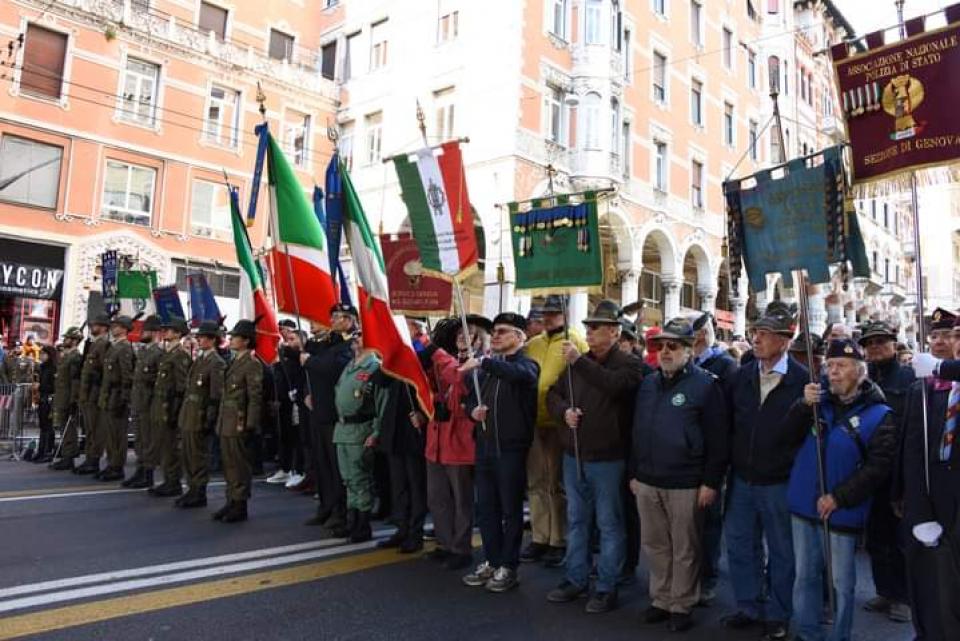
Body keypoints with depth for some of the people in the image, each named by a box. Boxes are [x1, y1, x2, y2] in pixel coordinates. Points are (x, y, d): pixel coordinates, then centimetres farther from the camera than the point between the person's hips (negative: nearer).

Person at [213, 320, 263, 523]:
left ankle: (240, 506, 9)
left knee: (239, 464, -1)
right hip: (226, 422, 9)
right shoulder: (234, 362, 15)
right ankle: (232, 501, 25)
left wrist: (249, 424, -19)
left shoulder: (252, 363, -12)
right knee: (228, 464, 14)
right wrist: (221, 420, 17)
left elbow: (255, 396, -16)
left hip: (239, 423, -9)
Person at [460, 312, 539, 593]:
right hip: (484, 446, 6)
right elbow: (472, 398, 18)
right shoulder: (487, 366, 14)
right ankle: (491, 561, 27)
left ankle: (508, 567, 18)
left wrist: (483, 362, -40)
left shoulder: (526, 363, -8)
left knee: (510, 509, 5)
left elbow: (519, 374, -33)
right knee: (486, 507, 13)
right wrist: (474, 410, -5)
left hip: (511, 448, -6)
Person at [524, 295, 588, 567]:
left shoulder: (575, 343, -4)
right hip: (532, 422, 5)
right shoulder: (532, 345, 12)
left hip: (559, 423, -5)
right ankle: (539, 538, 24)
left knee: (557, 484, 5)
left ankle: (558, 541, 17)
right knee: (536, 483, 12)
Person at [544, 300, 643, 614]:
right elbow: (553, 394, 12)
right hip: (573, 456, 6)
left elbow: (613, 385, -29)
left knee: (609, 524, 7)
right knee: (576, 520, 17)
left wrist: (579, 361, -29)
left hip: (607, 459, -6)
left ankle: (606, 587, 20)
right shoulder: (577, 362, 9)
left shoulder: (628, 363, -8)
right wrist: (564, 411, -8)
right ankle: (575, 579, 31)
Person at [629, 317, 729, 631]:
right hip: (647, 482, 6)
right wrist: (634, 473, 14)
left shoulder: (705, 385, -9)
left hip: (686, 485, -5)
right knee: (655, 545, 15)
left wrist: (711, 482, -12)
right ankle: (661, 599, 31)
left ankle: (681, 606, 24)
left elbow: (718, 439, -10)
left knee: (684, 550, 9)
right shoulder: (648, 384, 10)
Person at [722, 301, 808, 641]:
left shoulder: (802, 380, -12)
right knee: (739, 546, 14)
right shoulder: (741, 376, 3)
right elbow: (726, 424, 9)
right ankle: (749, 607, 32)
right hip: (741, 479, 5)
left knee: (782, 552, 12)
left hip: (780, 483, -5)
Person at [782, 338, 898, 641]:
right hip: (803, 504, 4)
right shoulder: (818, 398, 4)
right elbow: (789, 440, -3)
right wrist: (804, 406, -18)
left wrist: (839, 498, -18)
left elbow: (878, 467, -12)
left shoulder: (879, 416, -7)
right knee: (805, 575, 15)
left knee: (841, 583, 8)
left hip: (842, 512, -4)